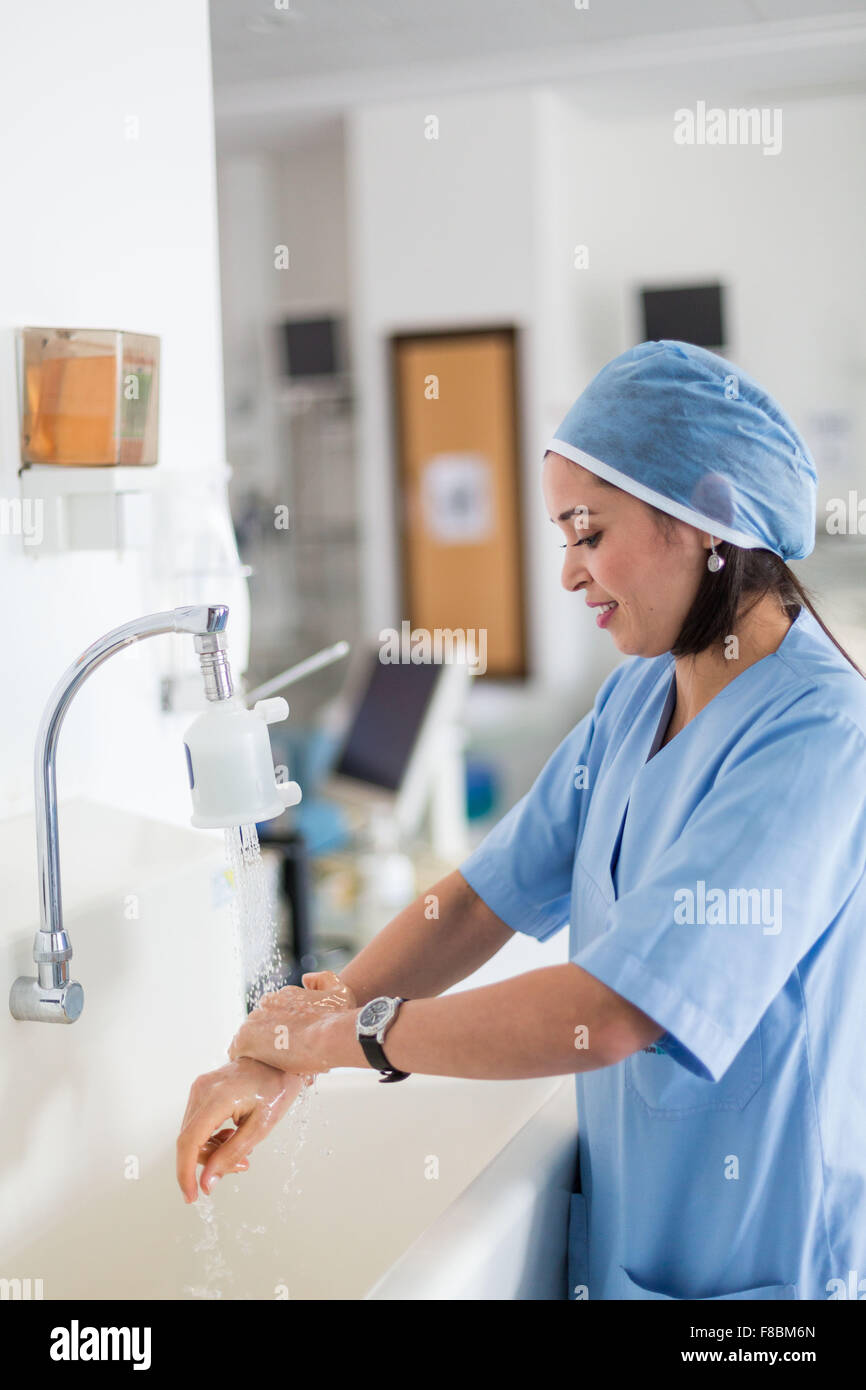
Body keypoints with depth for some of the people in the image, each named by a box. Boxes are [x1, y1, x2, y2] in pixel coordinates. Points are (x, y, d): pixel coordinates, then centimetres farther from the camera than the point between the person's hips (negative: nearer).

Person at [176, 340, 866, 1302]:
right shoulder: (637, 699, 1)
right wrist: (279, 1059, -10)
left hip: (759, 1257, -6)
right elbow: (483, 899, 0)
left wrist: (348, 1030, -18)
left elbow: (604, 1016, -30)